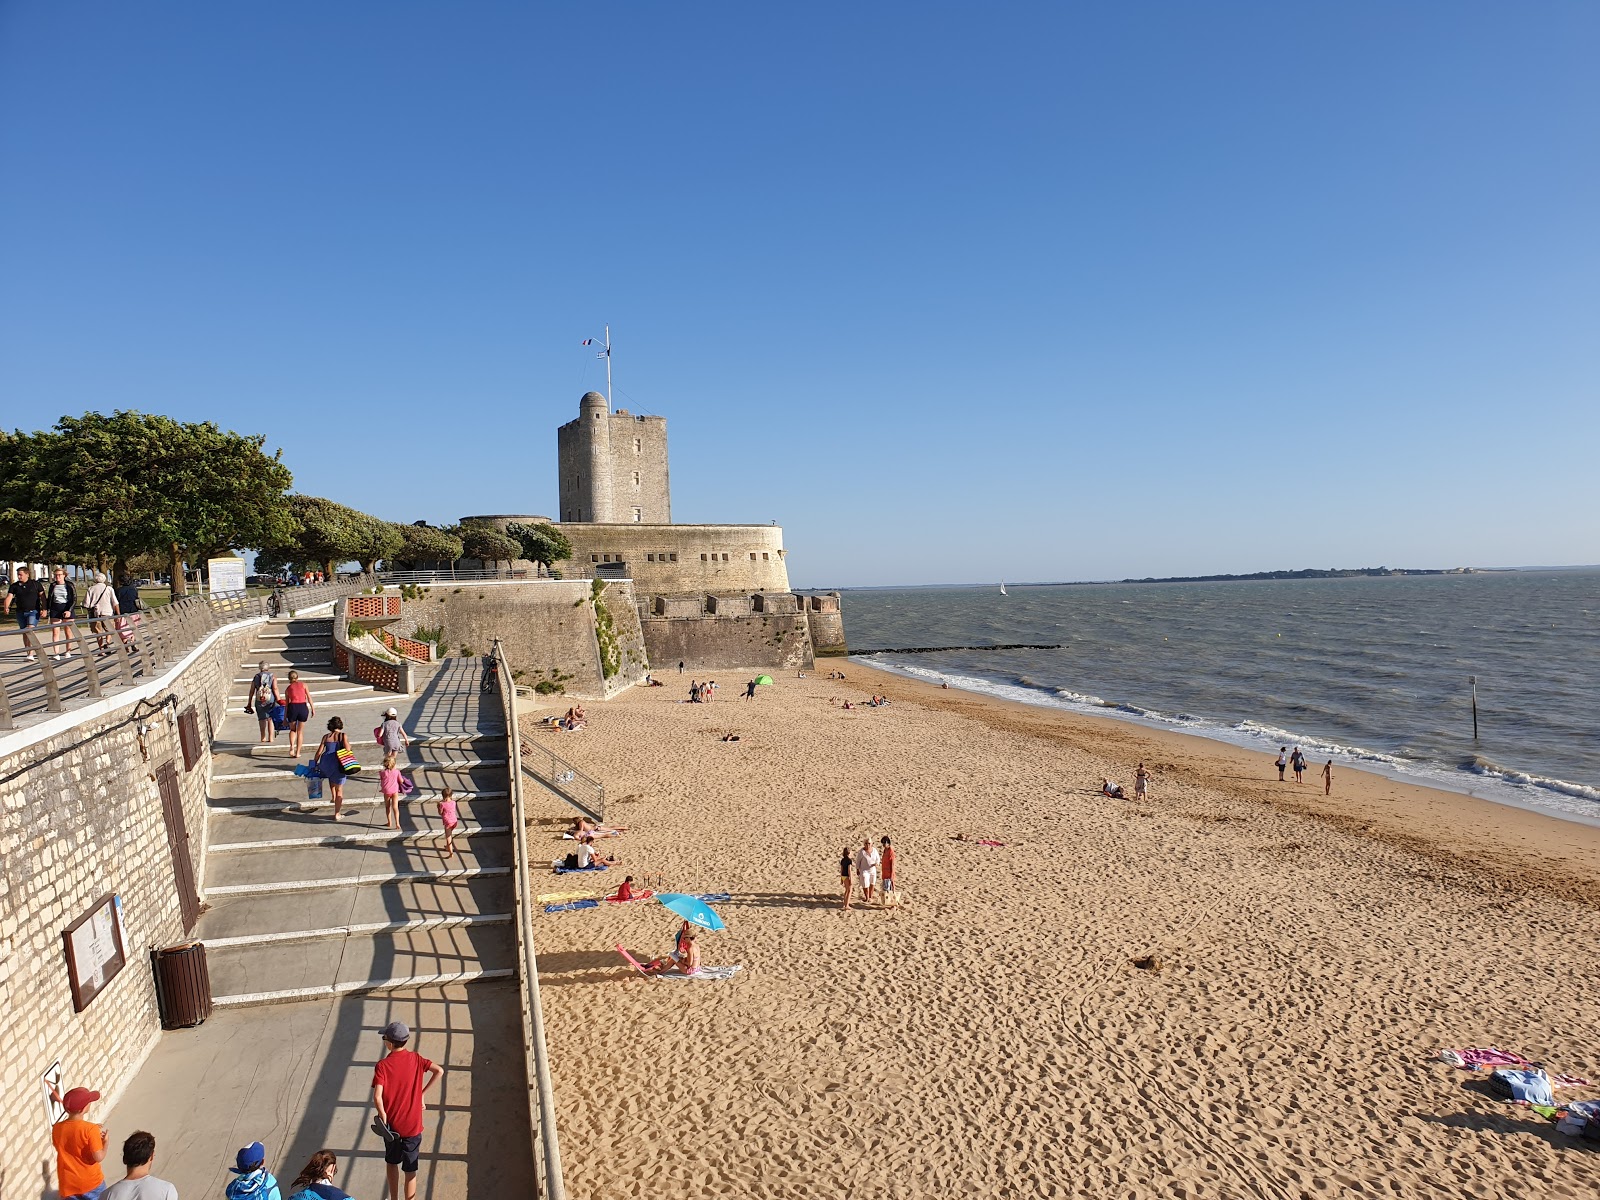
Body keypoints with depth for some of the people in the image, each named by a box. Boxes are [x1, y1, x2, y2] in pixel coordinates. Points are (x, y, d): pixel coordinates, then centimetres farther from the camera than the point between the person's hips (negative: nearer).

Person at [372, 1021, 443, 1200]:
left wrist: (383, 1117, -9)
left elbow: (377, 1097, -24)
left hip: (392, 1125, 0)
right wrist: (422, 1093, -2)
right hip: (413, 1125, 0)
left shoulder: (382, 1065, -15)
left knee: (392, 1163, 26)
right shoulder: (415, 1059, -6)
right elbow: (439, 1070, -13)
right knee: (410, 1170, 11)